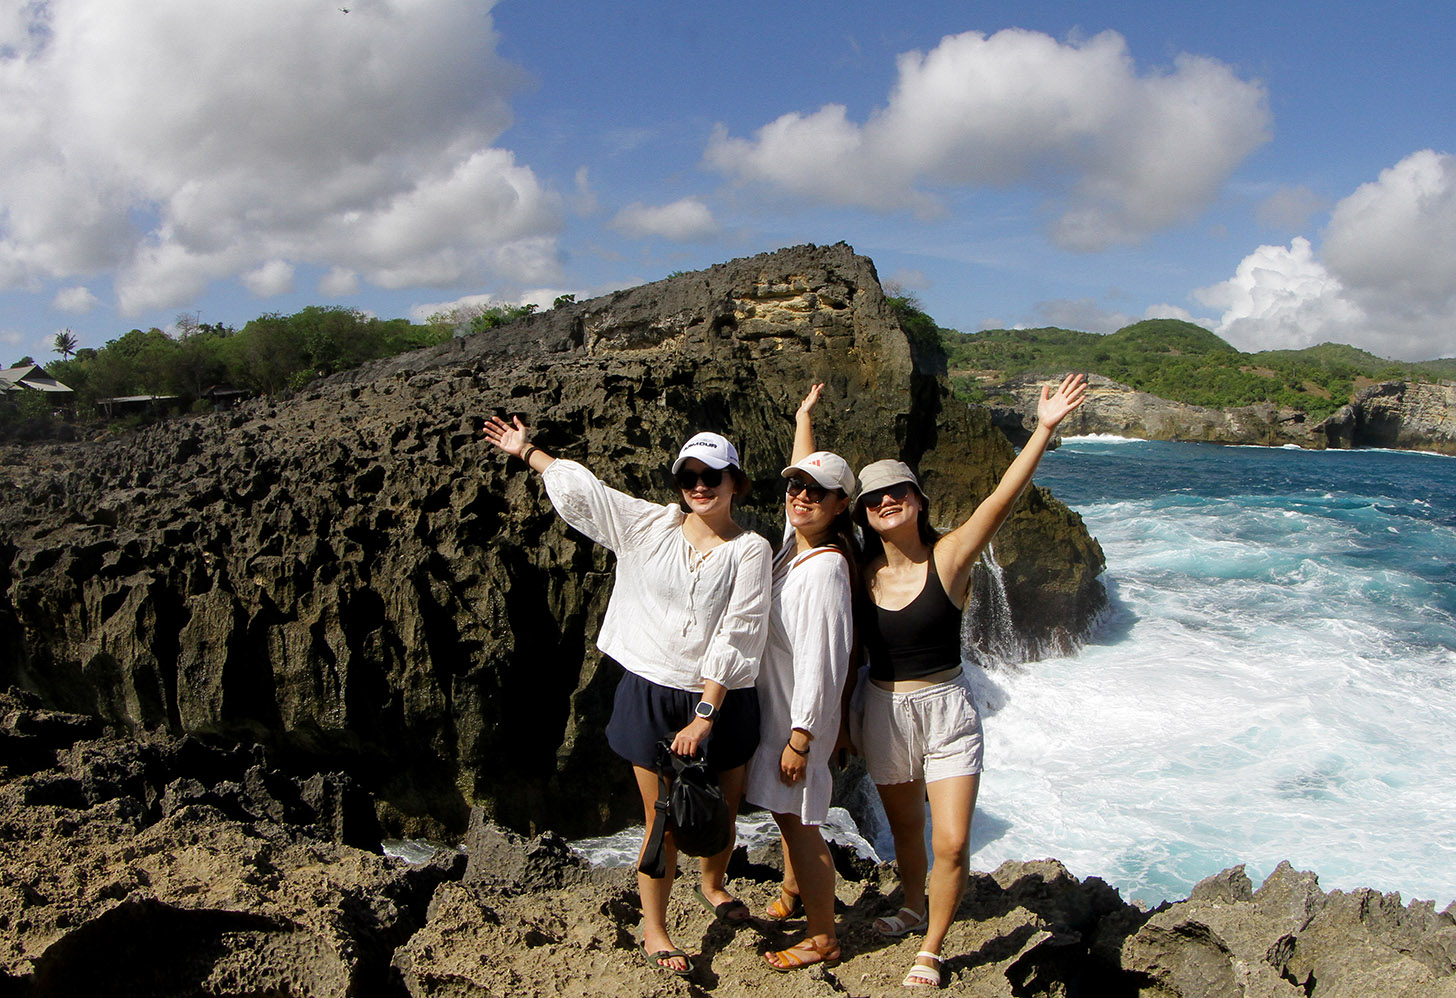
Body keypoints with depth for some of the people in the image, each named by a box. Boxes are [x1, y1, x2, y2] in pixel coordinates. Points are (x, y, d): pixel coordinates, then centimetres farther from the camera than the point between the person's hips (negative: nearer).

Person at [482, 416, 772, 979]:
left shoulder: (751, 550, -5)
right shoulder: (650, 526, 2)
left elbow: (736, 636, -11)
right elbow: (580, 488, 11)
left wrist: (705, 714, -16)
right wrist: (525, 450, 19)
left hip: (724, 701, 0)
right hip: (652, 694, 0)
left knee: (724, 810, 17)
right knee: (663, 820, 6)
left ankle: (712, 885, 48)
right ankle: (653, 931, 25)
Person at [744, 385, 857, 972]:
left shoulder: (824, 569, -24)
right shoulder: (796, 544, 1)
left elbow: (822, 661, -25)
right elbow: (802, 477, 21)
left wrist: (800, 737, -22)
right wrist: (803, 421, 31)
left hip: (801, 713, -9)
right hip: (775, 702, 9)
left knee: (798, 821, 1)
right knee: (784, 812, 23)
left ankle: (824, 938, 17)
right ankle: (792, 897, 44)